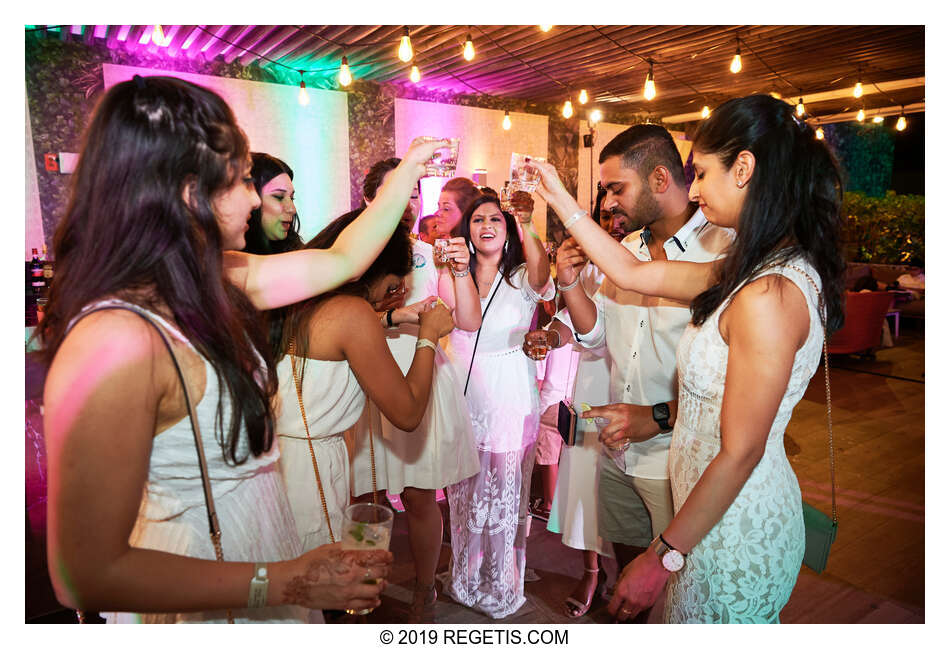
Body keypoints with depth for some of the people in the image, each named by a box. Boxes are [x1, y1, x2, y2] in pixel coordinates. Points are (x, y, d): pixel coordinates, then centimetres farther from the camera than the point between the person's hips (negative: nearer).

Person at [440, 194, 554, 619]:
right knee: (464, 493, 16)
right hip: (463, 399, 3)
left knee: (505, 496, 8)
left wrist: (527, 224, -46)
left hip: (509, 400, -3)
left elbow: (541, 276, -28)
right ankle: (465, 578, 38)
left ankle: (502, 587, 30)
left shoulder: (521, 278, -4)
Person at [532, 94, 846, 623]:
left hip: (736, 532, -8)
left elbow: (740, 453, -25)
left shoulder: (769, 294, -27)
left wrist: (663, 557, -17)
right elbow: (633, 273, 8)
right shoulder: (748, 272, 2)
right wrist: (559, 198, 12)